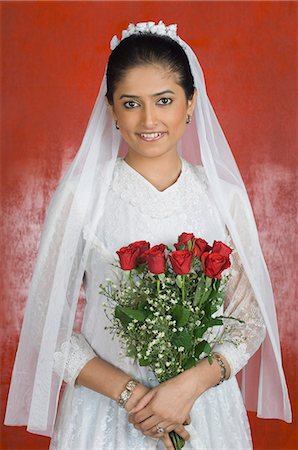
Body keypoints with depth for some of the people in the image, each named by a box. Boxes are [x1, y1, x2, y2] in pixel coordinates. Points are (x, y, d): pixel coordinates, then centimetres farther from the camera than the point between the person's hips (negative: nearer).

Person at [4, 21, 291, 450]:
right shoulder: (80, 194, -9)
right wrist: (129, 393, -15)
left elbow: (250, 318, -1)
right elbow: (49, 325, -7)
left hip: (206, 409, 2)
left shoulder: (224, 197, -4)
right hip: (104, 408, -1)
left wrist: (192, 384, -16)